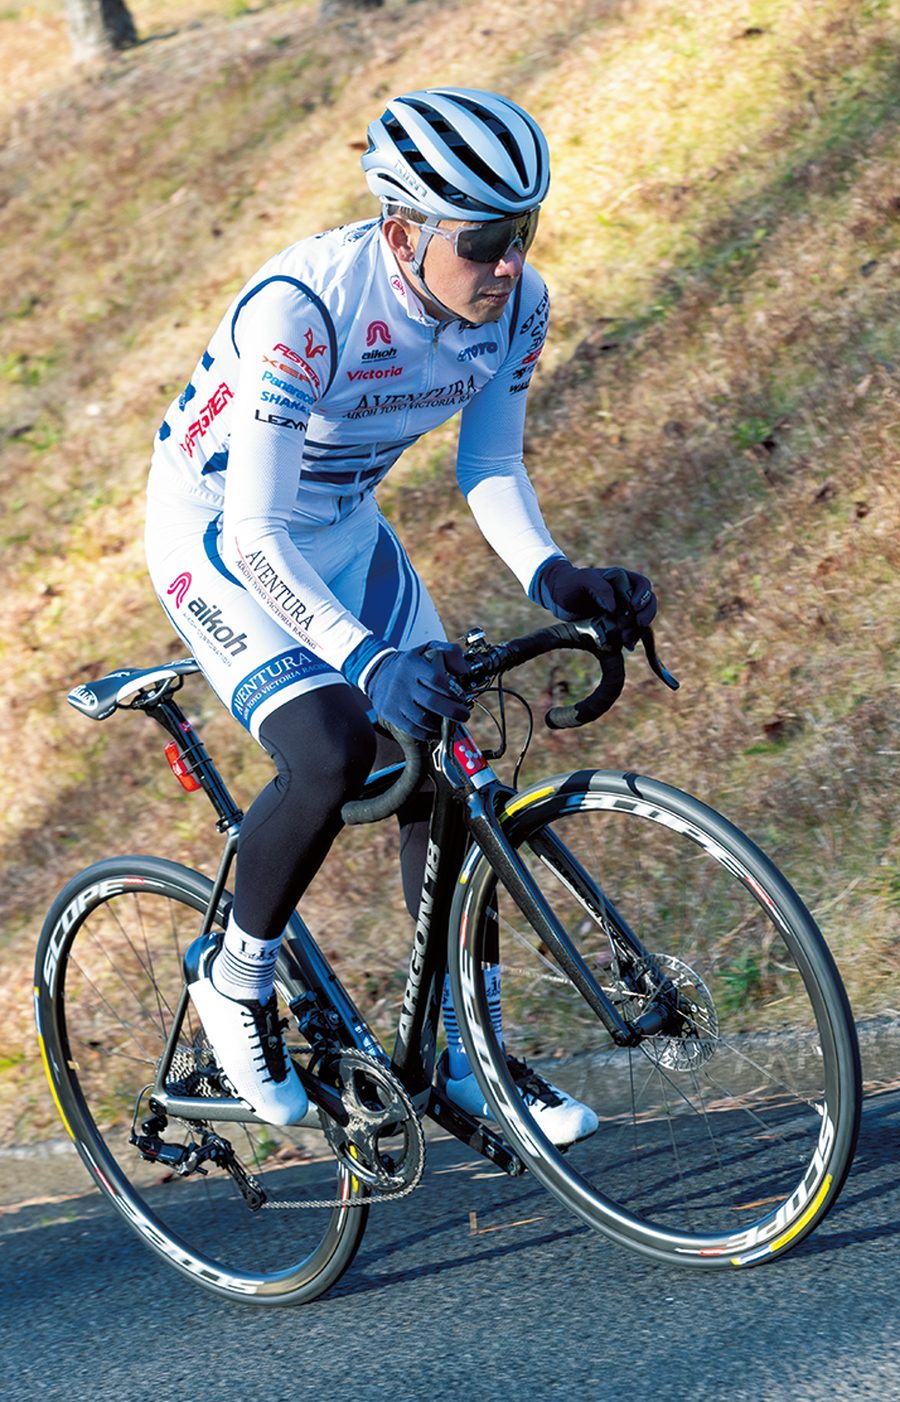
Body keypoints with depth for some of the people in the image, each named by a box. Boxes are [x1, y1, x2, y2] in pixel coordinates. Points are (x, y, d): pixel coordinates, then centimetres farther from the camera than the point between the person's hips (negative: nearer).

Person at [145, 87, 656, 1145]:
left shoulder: (515, 303, -17)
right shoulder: (300, 306, -36)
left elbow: (490, 464, -5)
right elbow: (257, 537, -38)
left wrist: (548, 573, -24)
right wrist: (369, 660, -50)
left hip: (345, 530, 6)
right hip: (218, 536, -6)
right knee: (332, 752, -26)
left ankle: (464, 1056, 15)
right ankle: (234, 976, 1)